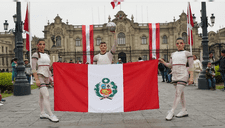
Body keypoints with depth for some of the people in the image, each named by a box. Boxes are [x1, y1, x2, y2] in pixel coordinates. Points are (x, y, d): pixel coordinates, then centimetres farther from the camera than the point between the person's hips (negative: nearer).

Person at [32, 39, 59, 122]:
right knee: (46, 95, -16)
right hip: (40, 76, -7)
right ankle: (51, 115, -16)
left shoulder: (47, 55, 16)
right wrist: (36, 79, -18)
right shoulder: (35, 55, -4)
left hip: (46, 76, 7)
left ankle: (42, 114, 19)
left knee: (42, 96, 13)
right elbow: (33, 68, -11)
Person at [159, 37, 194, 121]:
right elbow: (170, 66, 18)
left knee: (178, 94, -10)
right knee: (181, 93, 12)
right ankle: (184, 111, 21)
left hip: (182, 75, -6)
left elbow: (191, 66, -2)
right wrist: (163, 62, 4)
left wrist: (191, 77, -10)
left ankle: (171, 113, -11)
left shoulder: (187, 53, 1)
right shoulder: (173, 54, 15)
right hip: (175, 76, 6)